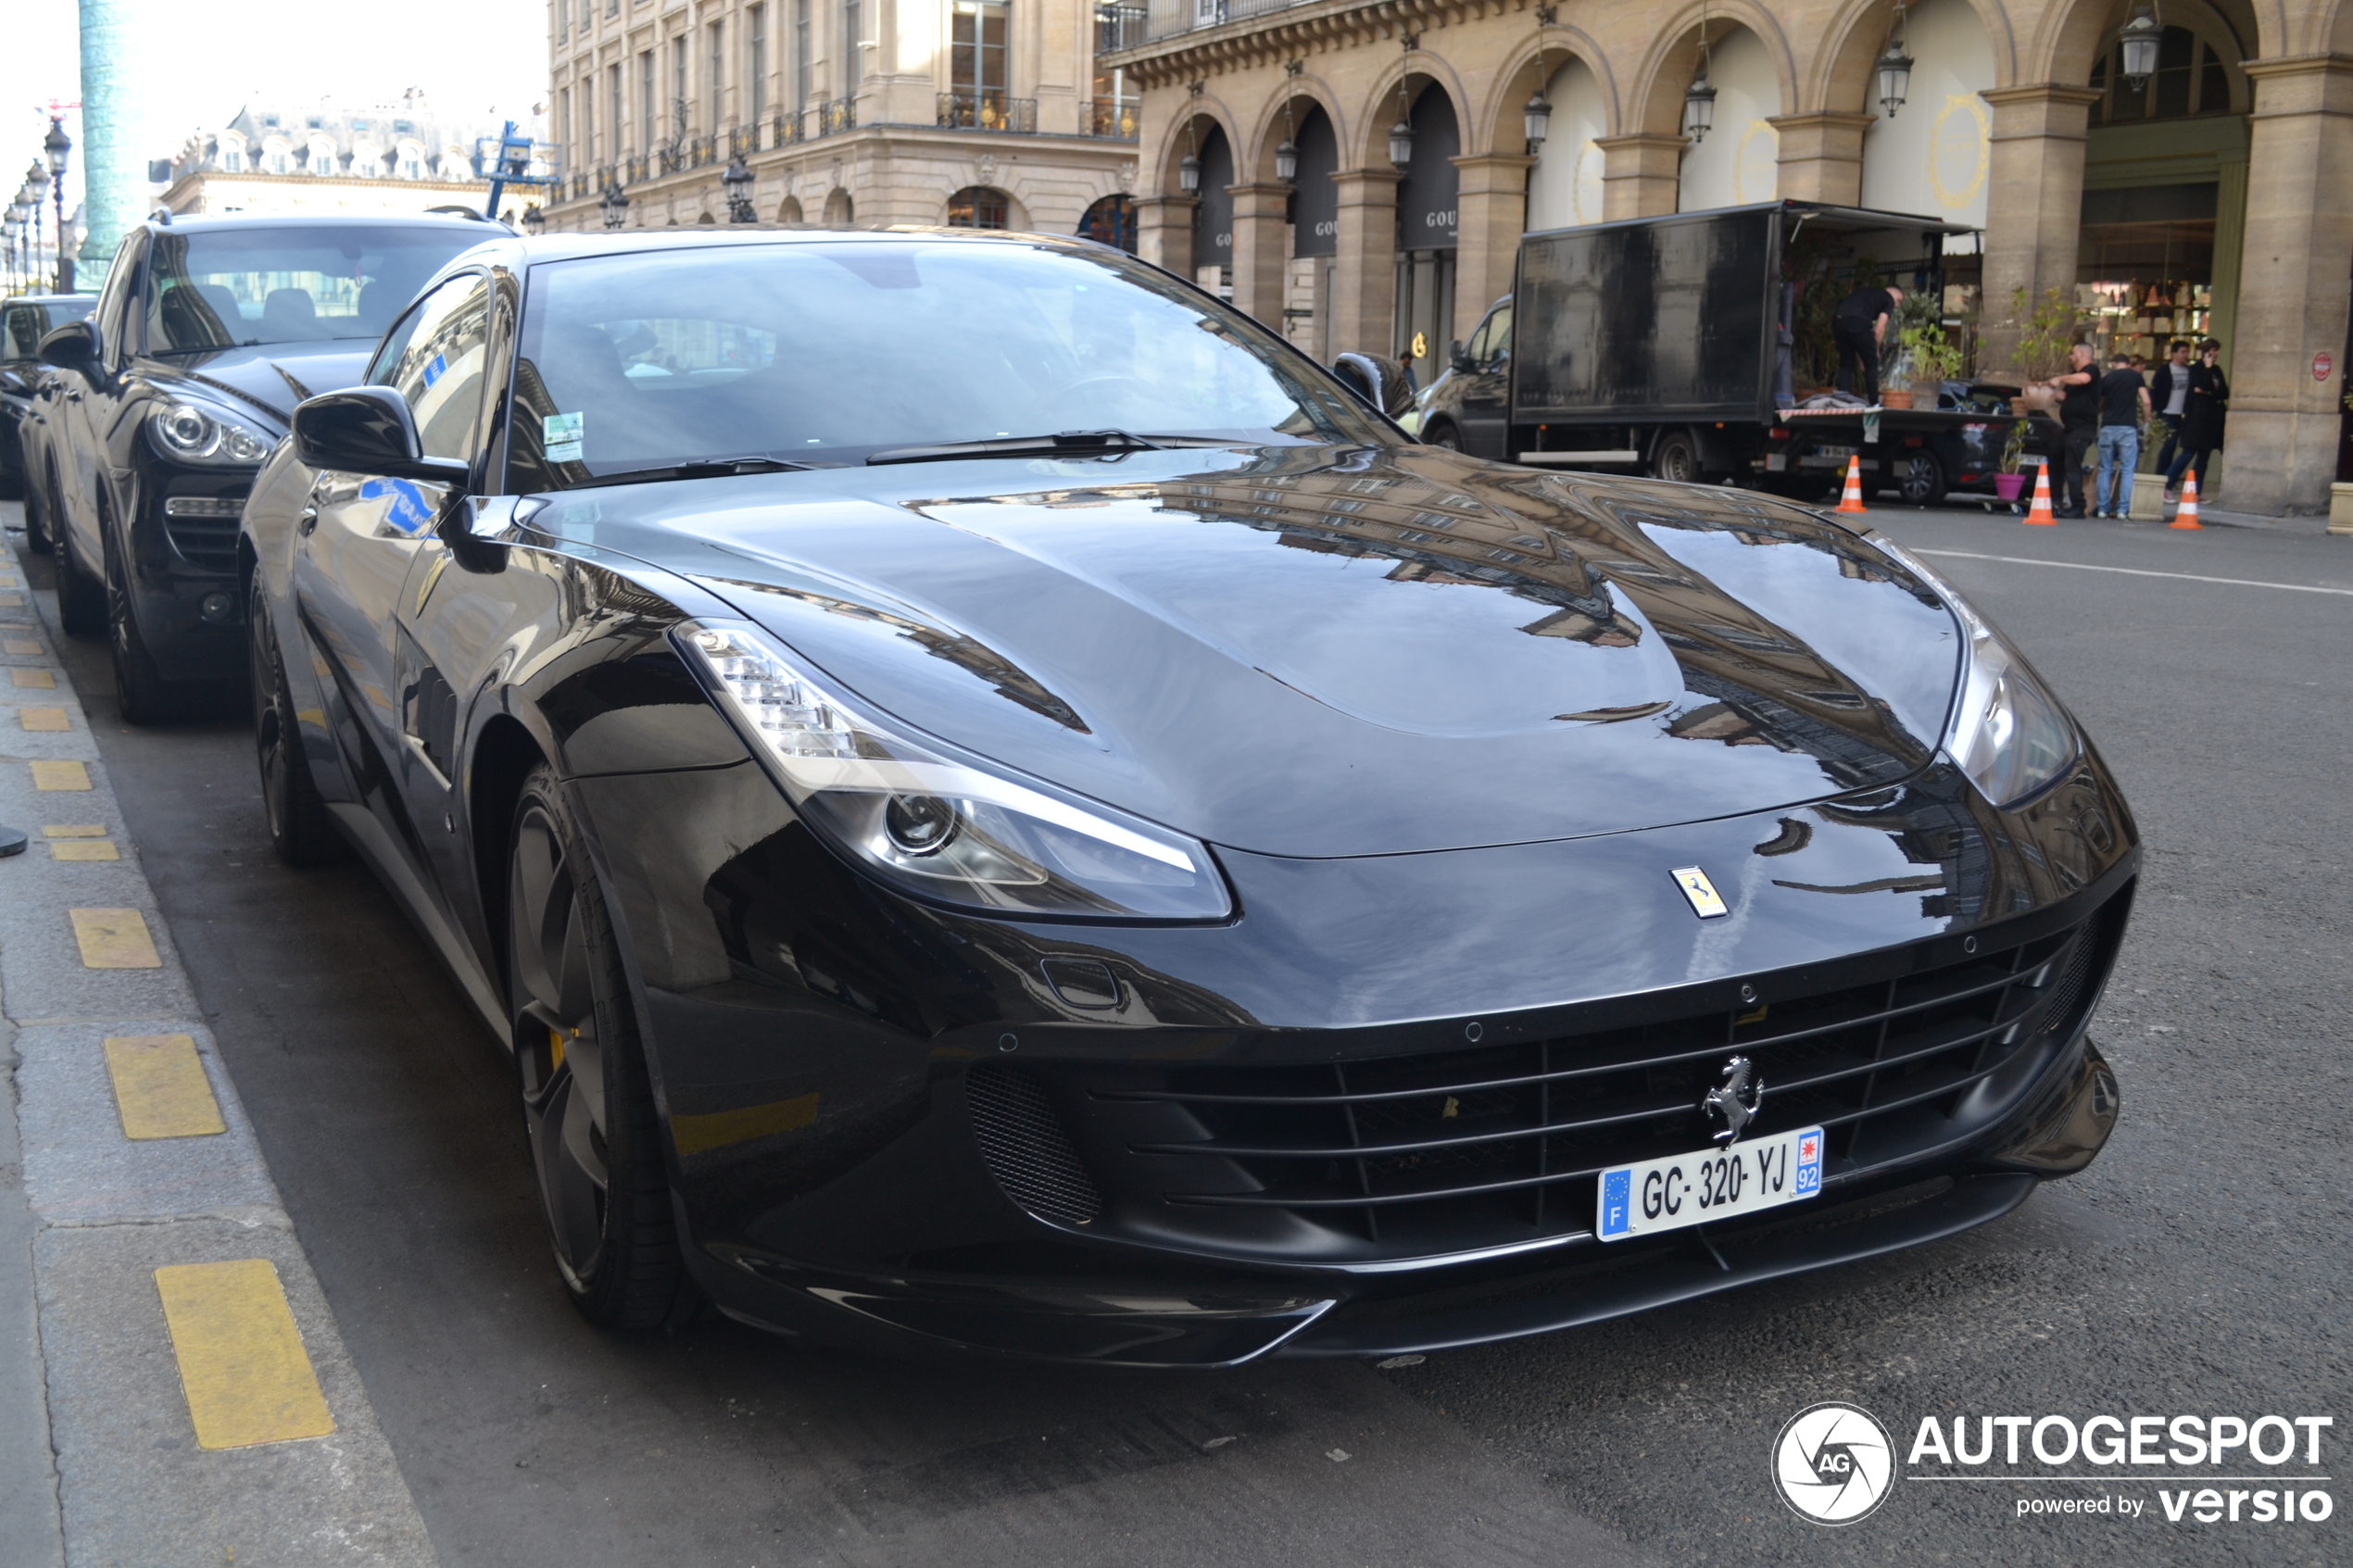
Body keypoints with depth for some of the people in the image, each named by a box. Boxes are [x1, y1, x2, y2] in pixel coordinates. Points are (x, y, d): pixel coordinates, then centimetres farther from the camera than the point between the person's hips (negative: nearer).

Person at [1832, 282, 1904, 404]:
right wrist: (1876, 350, 20)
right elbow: (1879, 329, 3)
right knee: (1871, 365, 10)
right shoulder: (1889, 299, 15)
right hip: (1857, 322, -6)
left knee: (1846, 365, 19)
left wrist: (1859, 357, 32)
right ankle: (1874, 405, 12)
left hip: (1838, 320, 6)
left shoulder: (1866, 292, 35)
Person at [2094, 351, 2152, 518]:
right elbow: (2146, 402, 0)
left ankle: (2102, 508, 5)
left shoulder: (2105, 379, 11)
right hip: (2128, 427, -2)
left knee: (2105, 470, 8)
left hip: (2107, 427, 2)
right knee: (2127, 470, 2)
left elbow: (2099, 405, 14)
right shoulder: (2135, 376, 6)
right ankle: (2122, 509, -4)